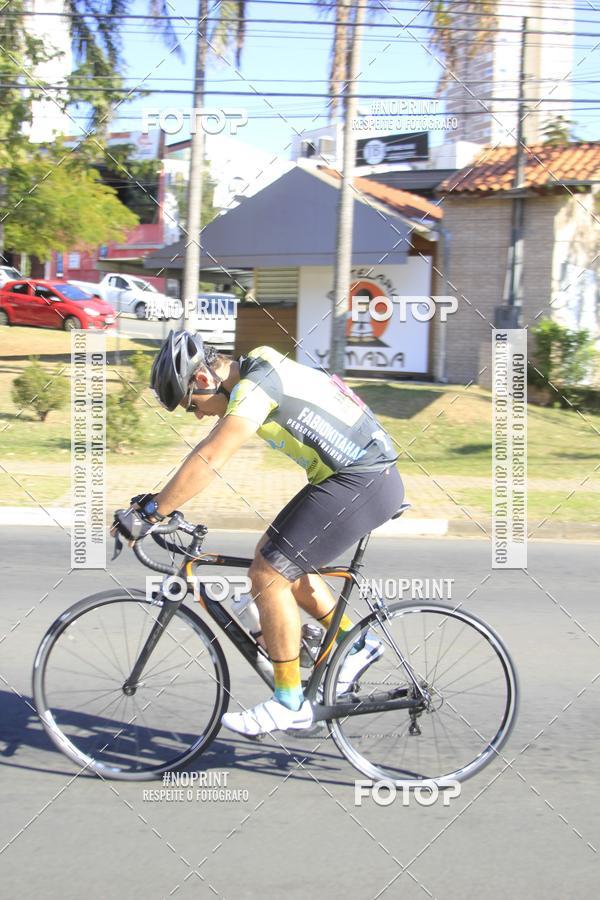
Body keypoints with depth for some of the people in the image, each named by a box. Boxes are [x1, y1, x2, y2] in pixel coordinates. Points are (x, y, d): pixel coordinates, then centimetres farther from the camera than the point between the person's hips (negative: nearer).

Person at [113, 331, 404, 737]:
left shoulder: (255, 386, -18)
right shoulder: (256, 372, 12)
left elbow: (209, 460, -27)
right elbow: (210, 452, 18)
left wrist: (149, 512, -24)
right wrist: (161, 498, 15)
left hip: (362, 483, -10)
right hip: (370, 476, 10)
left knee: (268, 573, -8)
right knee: (274, 554, 17)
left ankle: (290, 704, 1)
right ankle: (356, 645, 24)